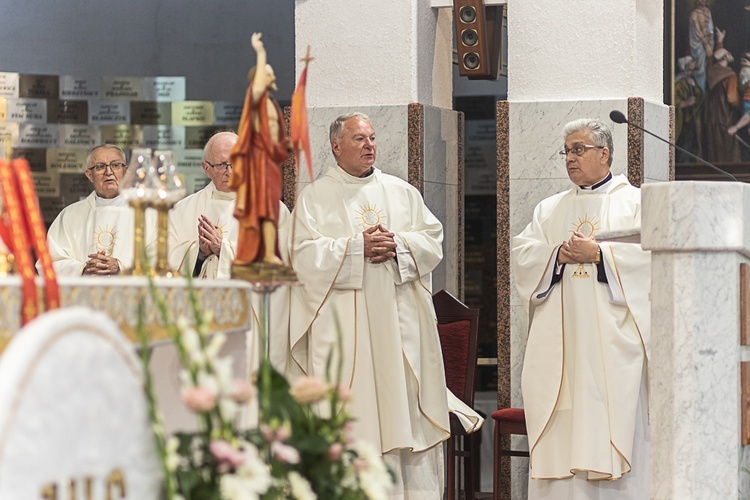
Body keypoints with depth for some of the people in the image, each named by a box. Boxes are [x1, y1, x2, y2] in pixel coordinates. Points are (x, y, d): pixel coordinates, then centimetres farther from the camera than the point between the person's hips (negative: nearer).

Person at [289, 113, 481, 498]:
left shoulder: (402, 192, 15)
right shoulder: (314, 198, 6)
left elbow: (433, 239, 9)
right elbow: (304, 253, -6)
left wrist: (398, 245, -10)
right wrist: (356, 247, -15)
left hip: (400, 319, 3)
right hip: (343, 325, -3)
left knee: (407, 407, 0)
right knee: (351, 413, -6)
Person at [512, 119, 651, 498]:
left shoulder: (634, 203, 7)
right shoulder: (550, 209, 20)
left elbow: (649, 252, -7)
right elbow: (521, 253, 9)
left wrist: (598, 253, -13)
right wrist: (557, 254, -9)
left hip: (612, 336, -4)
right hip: (559, 338, 4)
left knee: (615, 418, -8)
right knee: (560, 429, -1)